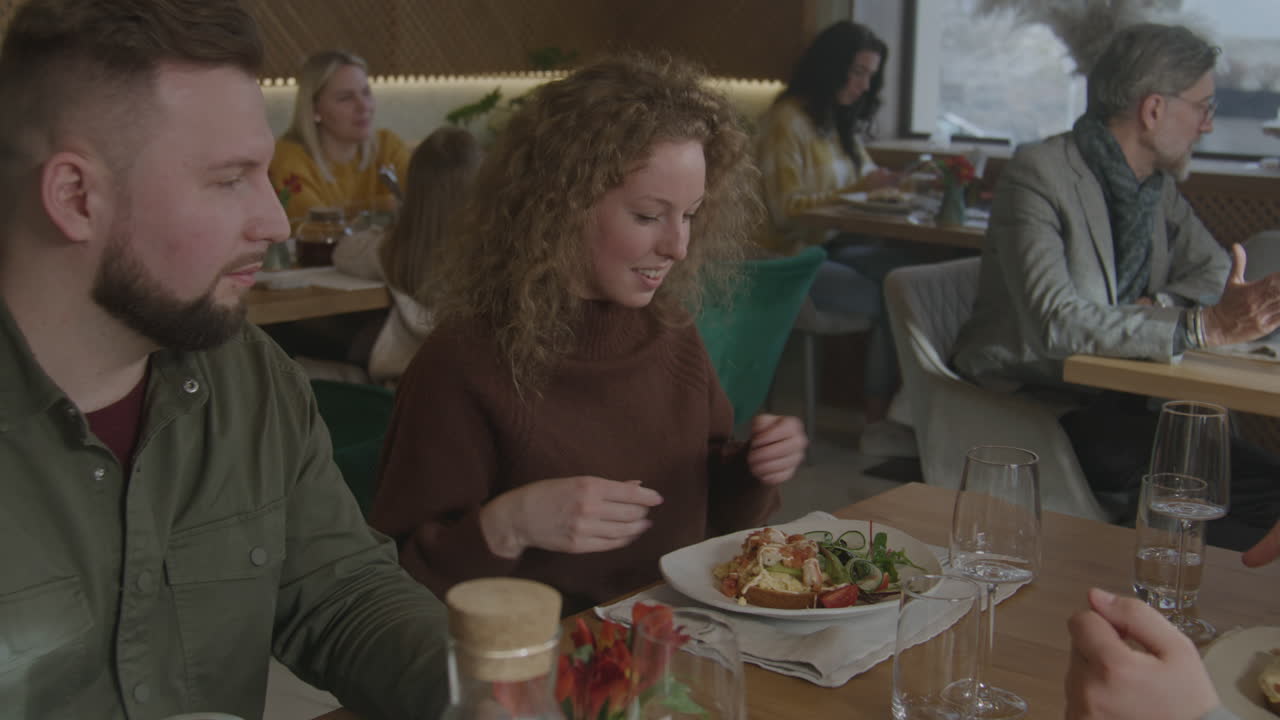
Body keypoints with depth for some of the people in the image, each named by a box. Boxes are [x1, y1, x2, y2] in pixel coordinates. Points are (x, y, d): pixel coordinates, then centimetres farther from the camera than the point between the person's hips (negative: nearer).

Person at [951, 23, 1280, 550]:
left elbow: (1216, 270, 18)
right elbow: (1054, 324, -27)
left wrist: (1159, 305, -6)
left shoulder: (1157, 183, 11)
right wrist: (1199, 326, -32)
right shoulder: (1039, 173, -15)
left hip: (1114, 401, 8)